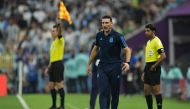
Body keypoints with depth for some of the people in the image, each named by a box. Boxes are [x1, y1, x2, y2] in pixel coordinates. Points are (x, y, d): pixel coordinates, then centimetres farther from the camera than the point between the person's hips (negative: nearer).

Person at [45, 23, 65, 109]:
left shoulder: (60, 40, -5)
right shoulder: (53, 42, 20)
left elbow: (59, 34, -30)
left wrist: (59, 24, -38)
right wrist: (48, 67, 23)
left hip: (58, 64, -9)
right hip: (53, 65, 9)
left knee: (59, 85, -8)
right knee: (51, 85, 9)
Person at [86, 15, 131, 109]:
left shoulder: (117, 36, -8)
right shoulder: (99, 35, 5)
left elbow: (127, 50, -9)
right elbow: (95, 49, 20)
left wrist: (127, 62, -27)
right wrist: (89, 64, 22)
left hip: (115, 67, -3)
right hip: (102, 67, 3)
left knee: (115, 93, 5)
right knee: (103, 92, -9)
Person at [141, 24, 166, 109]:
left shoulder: (157, 41, -10)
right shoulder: (148, 42, 17)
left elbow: (163, 56, -20)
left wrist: (154, 66, -17)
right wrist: (144, 72, 21)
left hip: (154, 68, -9)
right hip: (148, 67, 9)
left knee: (156, 90, -6)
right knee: (146, 90, 7)